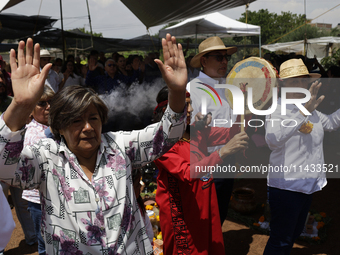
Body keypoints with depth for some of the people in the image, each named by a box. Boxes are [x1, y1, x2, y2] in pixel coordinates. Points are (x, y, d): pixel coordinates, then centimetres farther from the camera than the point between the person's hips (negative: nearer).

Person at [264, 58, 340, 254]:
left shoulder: (310, 110, 10)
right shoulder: (278, 109, -17)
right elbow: (273, 139, -37)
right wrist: (303, 112, -41)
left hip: (308, 185, 9)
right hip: (286, 185, -9)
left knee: (294, 234, 22)